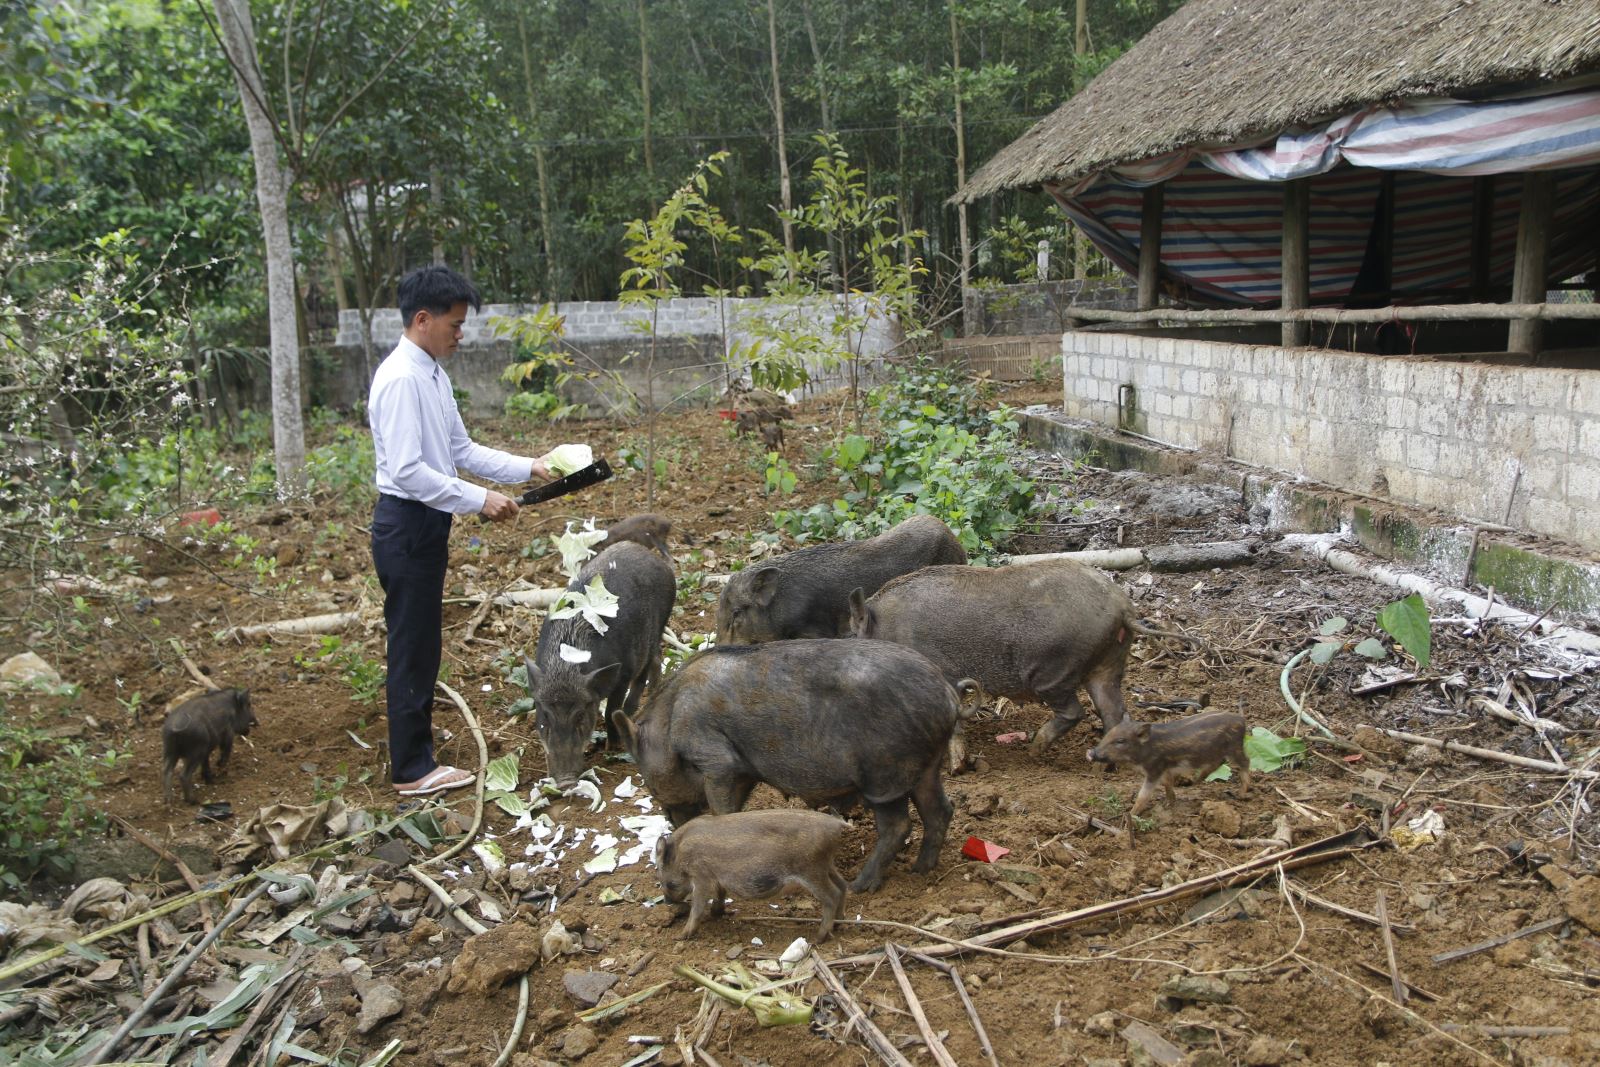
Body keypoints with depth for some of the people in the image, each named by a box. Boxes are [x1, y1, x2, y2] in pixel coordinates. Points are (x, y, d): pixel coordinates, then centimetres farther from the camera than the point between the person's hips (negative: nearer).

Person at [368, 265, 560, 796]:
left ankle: (414, 747, 32)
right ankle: (412, 770, 12)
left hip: (426, 525, 10)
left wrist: (527, 468, 7)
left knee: (422, 644, 18)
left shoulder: (432, 374, 11)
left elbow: (461, 449, 15)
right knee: (413, 648, 0)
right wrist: (479, 499, -23)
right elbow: (406, 470, -25)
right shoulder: (401, 379, -19)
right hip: (407, 526, -10)